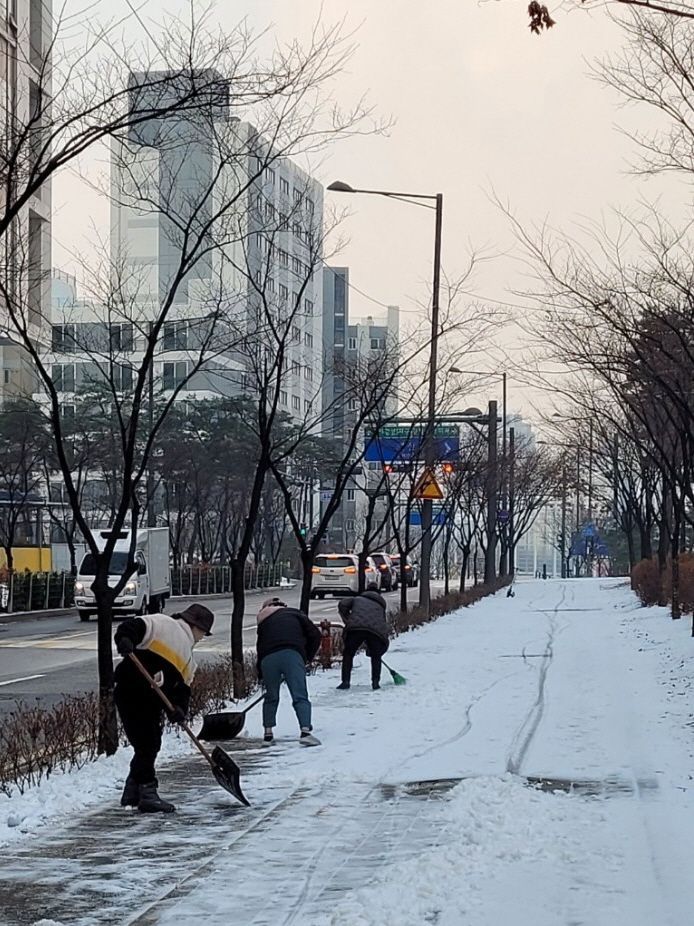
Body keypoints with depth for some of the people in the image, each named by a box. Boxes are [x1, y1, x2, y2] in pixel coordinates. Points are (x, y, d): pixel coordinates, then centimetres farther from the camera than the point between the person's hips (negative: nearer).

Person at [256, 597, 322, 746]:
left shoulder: (263, 622, 31)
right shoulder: (295, 614, 25)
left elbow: (259, 647, 27)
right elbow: (315, 635, 14)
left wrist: (261, 674, 32)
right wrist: (307, 657, 23)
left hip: (268, 658, 2)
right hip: (292, 655, -2)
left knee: (271, 697, 20)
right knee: (300, 697, -3)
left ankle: (268, 734, 19)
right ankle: (305, 731, -19)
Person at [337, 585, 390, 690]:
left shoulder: (357, 599, 31)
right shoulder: (380, 605, 36)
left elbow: (342, 604, 13)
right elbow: (384, 624, 33)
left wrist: (347, 620, 23)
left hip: (356, 627, -2)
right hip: (376, 630, 2)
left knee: (348, 654, 12)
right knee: (376, 656, 21)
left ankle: (345, 681, 5)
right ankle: (375, 682, 12)